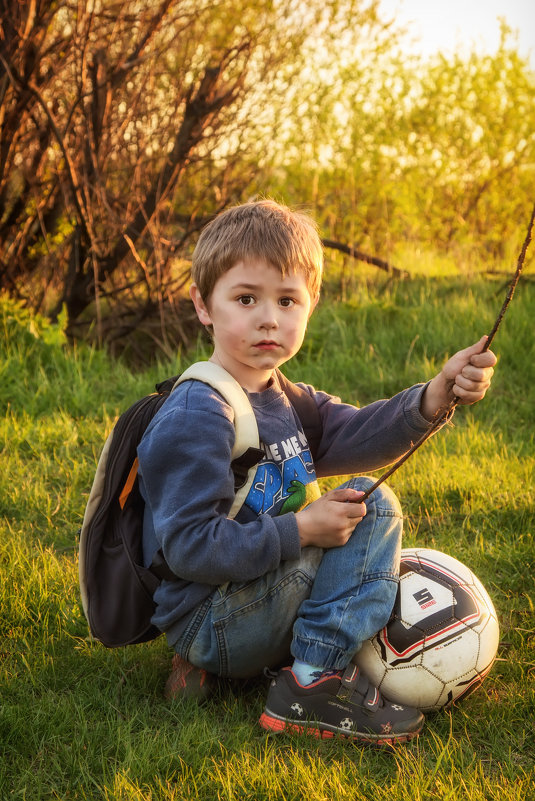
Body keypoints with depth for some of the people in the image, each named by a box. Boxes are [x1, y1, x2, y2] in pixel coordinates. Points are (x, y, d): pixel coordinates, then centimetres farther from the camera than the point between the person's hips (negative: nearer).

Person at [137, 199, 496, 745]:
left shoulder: (289, 402, 11)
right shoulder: (196, 417, -19)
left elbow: (358, 436, -6)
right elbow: (191, 547, -24)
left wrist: (435, 395, -23)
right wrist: (301, 530, -25)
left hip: (244, 601, 9)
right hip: (203, 617, -9)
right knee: (372, 505, -10)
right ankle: (314, 684, -14)